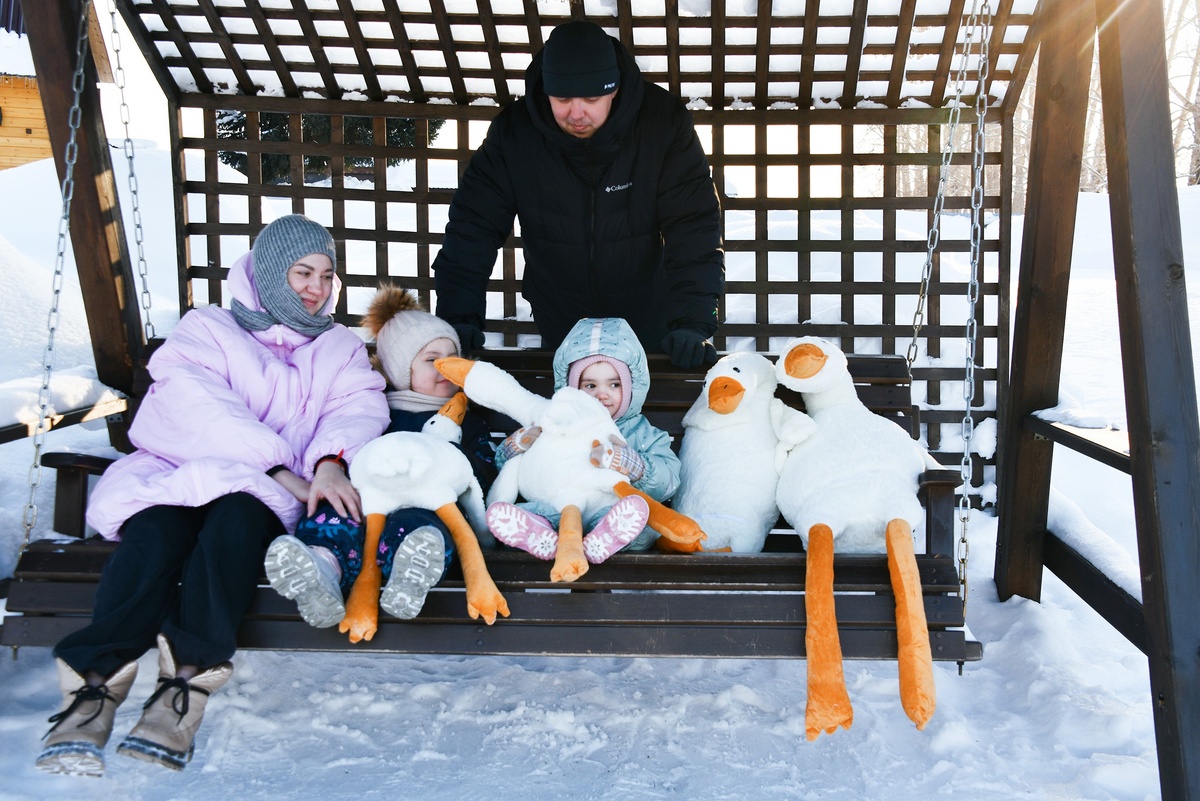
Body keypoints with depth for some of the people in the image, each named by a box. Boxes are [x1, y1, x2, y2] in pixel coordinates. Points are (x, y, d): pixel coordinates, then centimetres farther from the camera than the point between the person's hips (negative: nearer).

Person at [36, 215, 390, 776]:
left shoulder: (339, 347, 27)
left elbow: (360, 405, 4)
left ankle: (185, 685, -44)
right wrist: (279, 467, -18)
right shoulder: (208, 328, 18)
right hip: (172, 473, 0)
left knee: (236, 516, -36)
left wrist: (329, 461, -21)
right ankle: (93, 688, -40)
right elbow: (199, 406, -3)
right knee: (157, 529, -34)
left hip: (260, 494, 0)